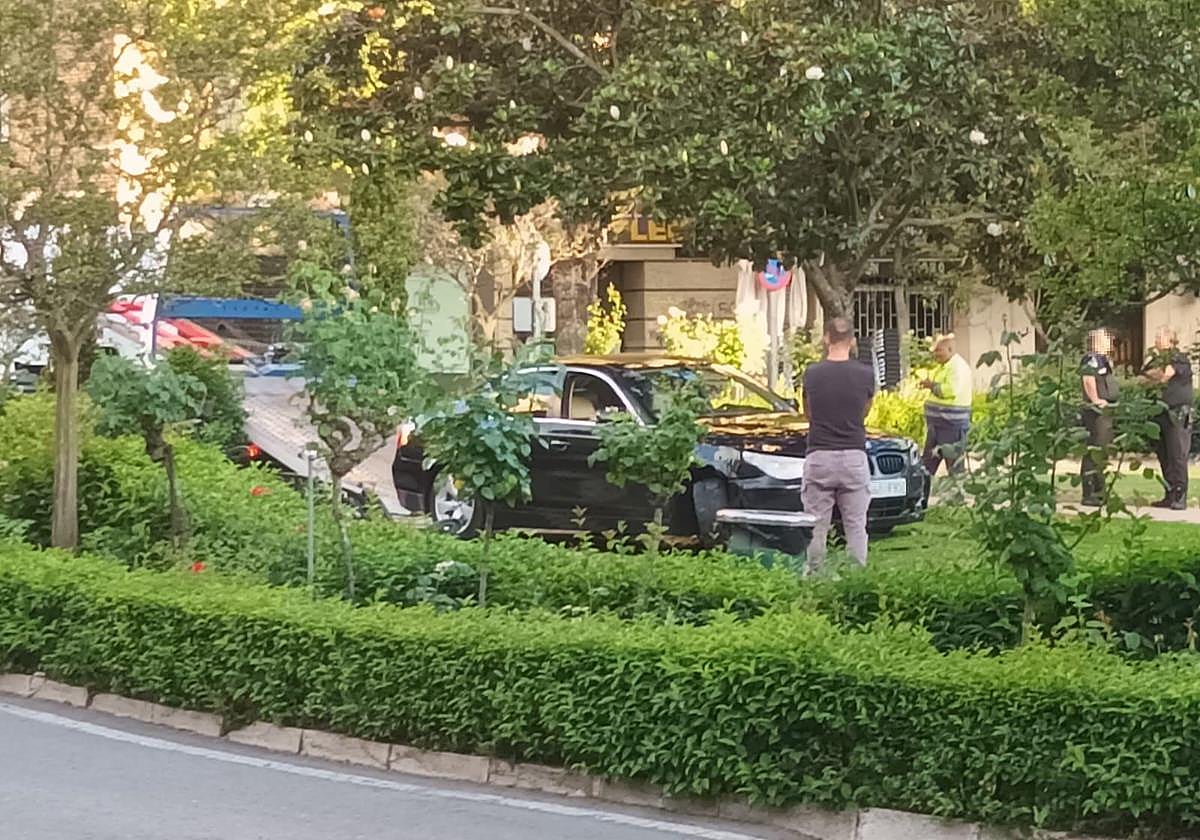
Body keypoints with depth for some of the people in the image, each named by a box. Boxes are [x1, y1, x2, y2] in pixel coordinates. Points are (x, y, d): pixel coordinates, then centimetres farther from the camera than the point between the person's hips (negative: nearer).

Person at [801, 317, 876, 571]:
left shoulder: (812, 374, -1)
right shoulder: (865, 374, -2)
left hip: (819, 457, 0)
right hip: (854, 457, 0)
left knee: (816, 528, 5)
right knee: (856, 527, 6)